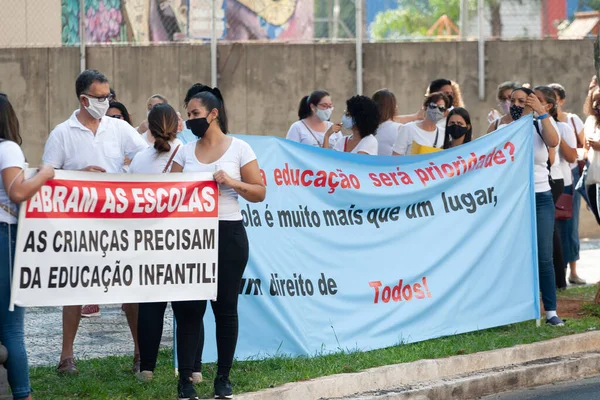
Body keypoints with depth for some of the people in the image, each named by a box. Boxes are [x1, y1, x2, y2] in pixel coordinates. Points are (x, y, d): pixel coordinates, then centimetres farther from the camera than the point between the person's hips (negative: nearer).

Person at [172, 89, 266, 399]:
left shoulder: (239, 149, 1)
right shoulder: (185, 152, 10)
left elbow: (259, 193, 0)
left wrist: (232, 183, -15)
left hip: (229, 234, -2)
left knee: (225, 306, 2)